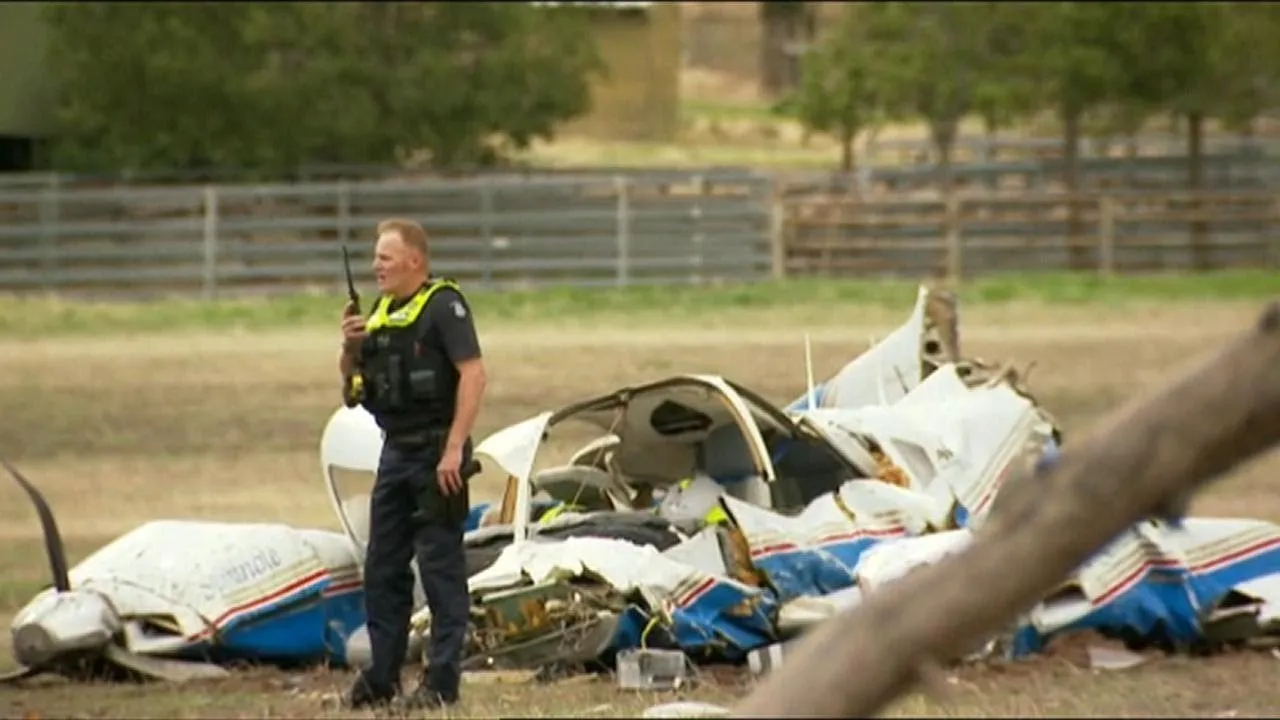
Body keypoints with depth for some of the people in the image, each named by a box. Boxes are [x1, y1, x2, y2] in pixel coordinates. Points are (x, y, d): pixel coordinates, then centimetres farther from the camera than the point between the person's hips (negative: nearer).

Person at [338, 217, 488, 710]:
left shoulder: (443, 305, -11)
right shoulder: (382, 312, 14)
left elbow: (473, 374, -20)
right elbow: (352, 387, 21)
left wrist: (454, 448, -25)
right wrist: (351, 346, -1)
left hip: (435, 454, -9)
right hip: (395, 453, 9)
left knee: (441, 568, -5)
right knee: (382, 568, 10)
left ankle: (442, 681, -3)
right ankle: (381, 676, 17)